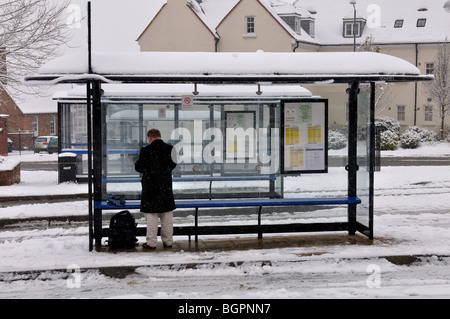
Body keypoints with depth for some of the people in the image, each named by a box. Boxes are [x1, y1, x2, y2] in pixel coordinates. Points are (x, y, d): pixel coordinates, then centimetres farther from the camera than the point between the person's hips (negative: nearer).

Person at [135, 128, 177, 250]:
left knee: (151, 215, 3)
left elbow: (138, 168, -7)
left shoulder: (146, 151, -14)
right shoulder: (169, 149, -1)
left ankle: (151, 242, 5)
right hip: (166, 186, 4)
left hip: (150, 186, -4)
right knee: (167, 215, 12)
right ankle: (168, 241, 19)